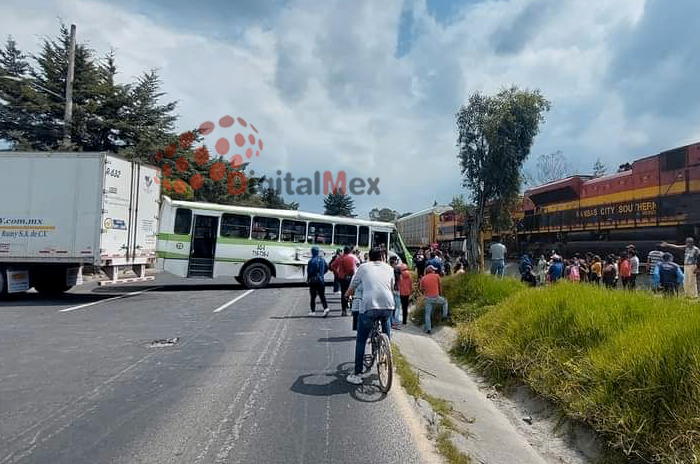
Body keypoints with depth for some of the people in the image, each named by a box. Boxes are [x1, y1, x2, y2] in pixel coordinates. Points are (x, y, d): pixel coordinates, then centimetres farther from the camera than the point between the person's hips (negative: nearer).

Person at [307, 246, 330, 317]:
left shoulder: (311, 261, -15)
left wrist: (308, 279, 1)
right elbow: (326, 269, 11)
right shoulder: (322, 260, 2)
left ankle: (312, 311, 13)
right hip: (321, 280, 4)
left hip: (313, 280, -4)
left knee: (313, 296, 6)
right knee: (322, 295, 8)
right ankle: (326, 308, -8)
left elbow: (309, 272, -14)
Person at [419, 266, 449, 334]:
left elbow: (421, 289, 8)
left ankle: (428, 329, 9)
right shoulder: (436, 276, 0)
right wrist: (440, 294, 26)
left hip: (428, 298, 2)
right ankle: (445, 315, 27)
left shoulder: (423, 278, 4)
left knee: (428, 314, 9)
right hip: (436, 297, -2)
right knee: (445, 301, 29)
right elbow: (440, 286, 11)